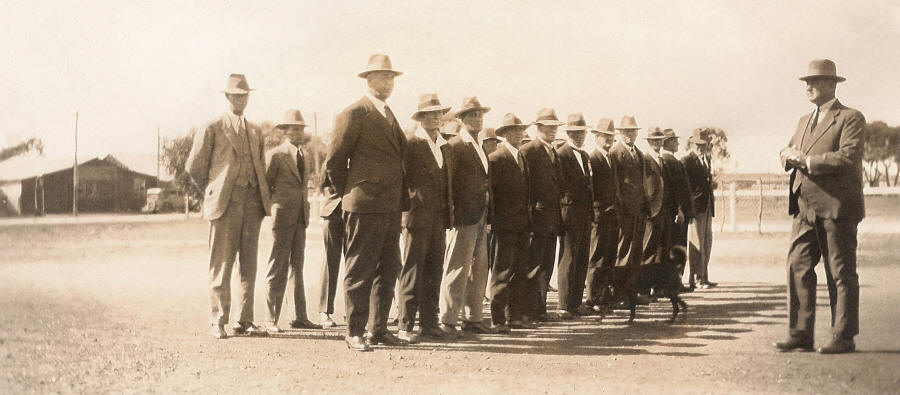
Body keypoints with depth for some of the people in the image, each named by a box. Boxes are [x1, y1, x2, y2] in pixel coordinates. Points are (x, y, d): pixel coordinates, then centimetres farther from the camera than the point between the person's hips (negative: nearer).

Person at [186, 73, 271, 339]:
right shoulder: (212, 129, 4)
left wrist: (263, 197, 15)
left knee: (248, 265, 4)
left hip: (252, 203, 5)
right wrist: (212, 193, 8)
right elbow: (194, 167, 4)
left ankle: (244, 321, 8)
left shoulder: (256, 133, 19)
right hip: (225, 205, -5)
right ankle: (218, 322, -2)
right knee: (222, 264, -6)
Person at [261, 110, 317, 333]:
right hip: (282, 216, -6)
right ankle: (271, 320, -2)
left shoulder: (305, 157, 16)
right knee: (278, 268, -5)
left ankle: (300, 318, 10)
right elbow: (265, 186, 0)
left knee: (297, 266, 8)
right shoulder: (275, 155, -5)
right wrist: (271, 207, 0)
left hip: (301, 217, 6)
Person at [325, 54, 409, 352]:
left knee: (388, 270, 10)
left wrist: (400, 200, 16)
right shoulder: (354, 114, -7)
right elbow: (334, 162, -6)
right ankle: (354, 333, 2)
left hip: (390, 208, 8)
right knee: (360, 271, -3)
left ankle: (378, 329, 18)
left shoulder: (388, 115, 18)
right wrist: (349, 195, 1)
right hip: (365, 208, -8)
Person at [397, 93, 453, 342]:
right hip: (417, 217, -7)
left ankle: (429, 323, 14)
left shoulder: (444, 147, 16)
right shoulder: (410, 145, -5)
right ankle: (405, 325, 0)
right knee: (412, 272, -5)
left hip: (439, 219, 7)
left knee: (434, 272, 8)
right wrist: (404, 213, -10)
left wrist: (447, 215, 12)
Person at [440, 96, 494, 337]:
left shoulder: (479, 149, 19)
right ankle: (448, 321, -1)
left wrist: (488, 212, 14)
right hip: (463, 217, -8)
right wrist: (451, 215, -16)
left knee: (479, 270, 10)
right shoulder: (453, 147, -6)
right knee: (458, 269, -7)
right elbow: (447, 182, -11)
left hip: (480, 217, 8)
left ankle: (472, 319, 17)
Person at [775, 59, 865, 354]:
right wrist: (790, 155, -4)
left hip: (836, 208, -7)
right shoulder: (805, 121, 21)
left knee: (841, 273, 0)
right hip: (806, 208, 7)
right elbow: (787, 152, 20)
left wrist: (807, 160, -16)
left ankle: (844, 338, 5)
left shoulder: (851, 119, -4)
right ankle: (800, 335, 5)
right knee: (798, 268, 1)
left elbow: (848, 158, -16)